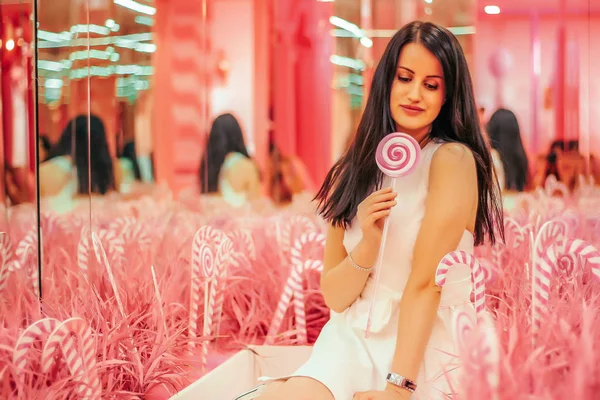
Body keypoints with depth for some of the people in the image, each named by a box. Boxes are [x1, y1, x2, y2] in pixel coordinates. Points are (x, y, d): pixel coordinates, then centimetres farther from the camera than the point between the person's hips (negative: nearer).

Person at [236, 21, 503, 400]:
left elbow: (426, 282, -15)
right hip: (354, 338, 4)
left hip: (426, 345, -4)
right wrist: (368, 244, -14)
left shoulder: (452, 159, -8)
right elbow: (334, 296, 5)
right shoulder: (354, 172, 6)